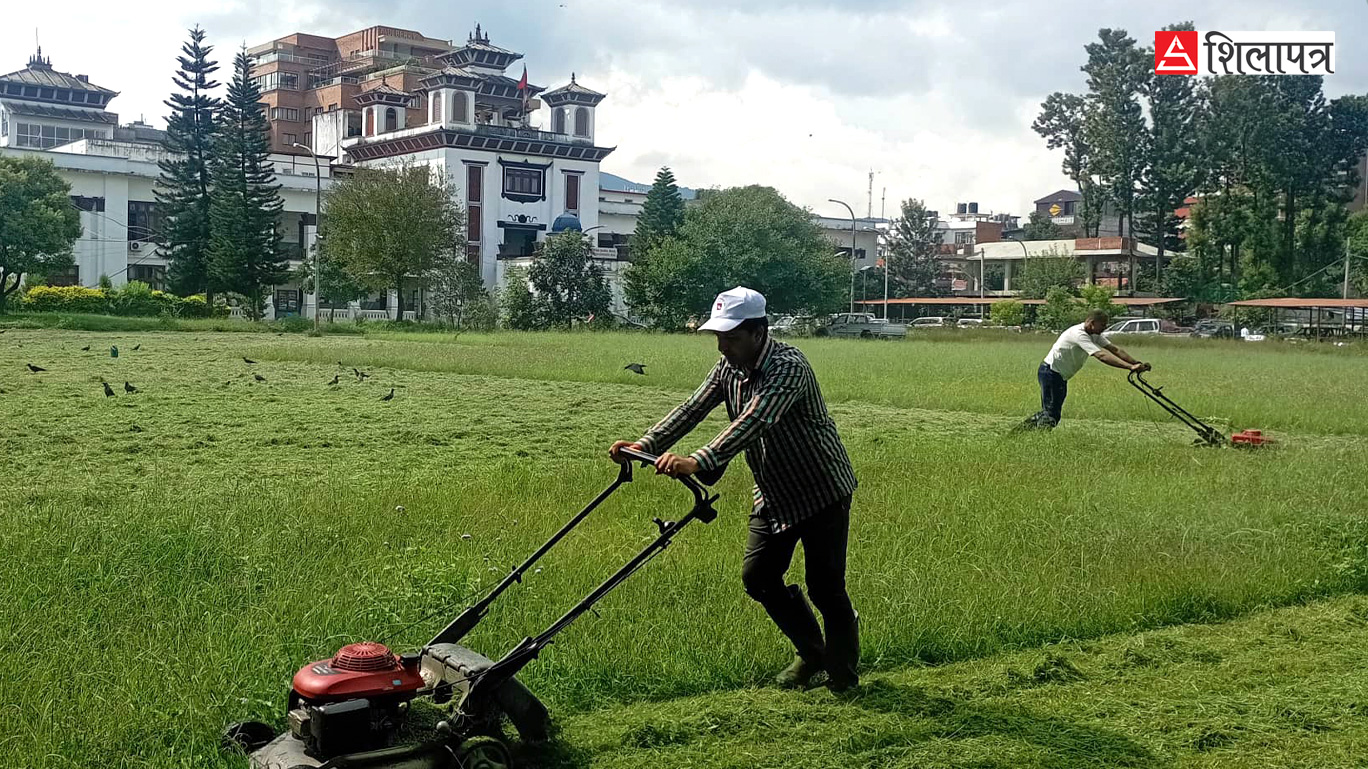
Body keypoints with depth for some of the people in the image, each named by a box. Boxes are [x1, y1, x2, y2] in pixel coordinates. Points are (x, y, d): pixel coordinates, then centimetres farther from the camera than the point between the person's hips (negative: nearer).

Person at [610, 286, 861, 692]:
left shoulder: (788, 367, -28)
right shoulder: (729, 367, -2)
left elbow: (753, 422, -41)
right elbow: (692, 408, -8)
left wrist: (698, 462, -52)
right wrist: (646, 445, -24)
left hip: (822, 492, -8)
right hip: (774, 495, 8)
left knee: (825, 587, -1)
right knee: (758, 577, 5)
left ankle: (843, 672, 21)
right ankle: (811, 653, 26)